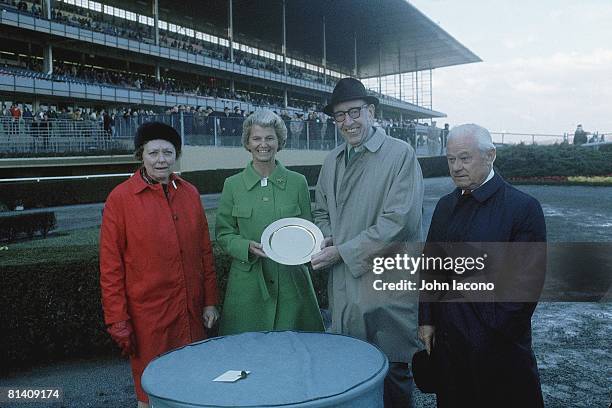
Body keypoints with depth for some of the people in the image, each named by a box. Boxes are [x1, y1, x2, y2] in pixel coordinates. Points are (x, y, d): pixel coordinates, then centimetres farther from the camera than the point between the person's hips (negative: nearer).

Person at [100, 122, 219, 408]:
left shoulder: (190, 194, 4)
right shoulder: (120, 199, -8)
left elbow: (205, 252, 9)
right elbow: (110, 265, -7)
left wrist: (210, 301, 7)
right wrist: (118, 321, -7)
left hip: (193, 314, 4)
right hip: (148, 318, -4)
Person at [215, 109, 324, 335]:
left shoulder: (298, 182, 4)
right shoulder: (233, 185, 2)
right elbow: (223, 233, 4)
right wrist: (248, 246, -14)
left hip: (291, 281, 1)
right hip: (248, 281, 0)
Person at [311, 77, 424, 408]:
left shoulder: (401, 154, -8)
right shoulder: (332, 161, 11)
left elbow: (399, 222, -17)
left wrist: (342, 252, -15)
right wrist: (326, 240, -1)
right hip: (343, 285, 6)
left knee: (393, 374, 6)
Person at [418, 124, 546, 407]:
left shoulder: (523, 207, -10)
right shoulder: (445, 206, 9)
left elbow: (529, 278, -13)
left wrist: (501, 330, -12)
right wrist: (426, 320, 7)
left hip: (498, 345, -5)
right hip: (445, 339, 5)